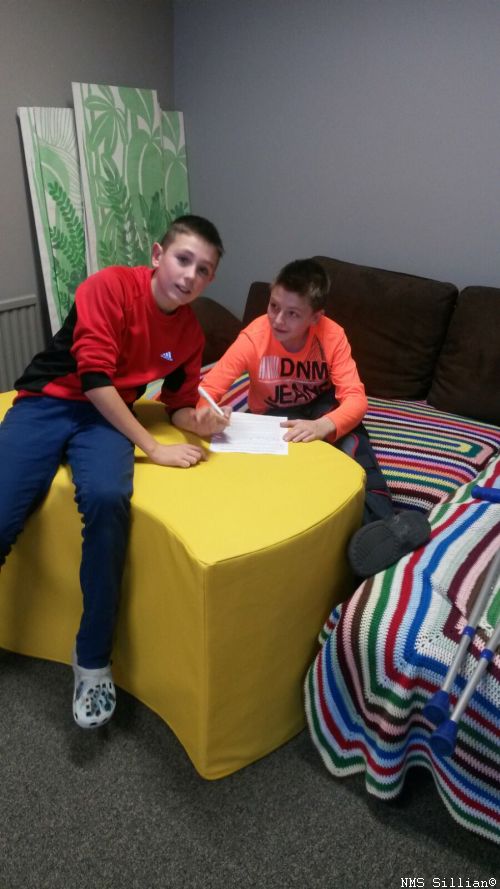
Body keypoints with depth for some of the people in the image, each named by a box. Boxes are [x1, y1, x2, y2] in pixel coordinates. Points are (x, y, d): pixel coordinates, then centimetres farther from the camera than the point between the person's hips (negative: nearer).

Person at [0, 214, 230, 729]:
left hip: (106, 415, 2)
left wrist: (199, 421, -11)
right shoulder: (111, 286, -12)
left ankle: (92, 660, -17)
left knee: (107, 499, -32)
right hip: (46, 403, -2)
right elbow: (94, 379, -19)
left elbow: (179, 405, 14)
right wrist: (152, 448, -21)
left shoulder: (190, 334, 4)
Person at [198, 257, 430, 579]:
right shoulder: (255, 337, -25)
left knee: (352, 438, -34)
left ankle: (380, 517, -34)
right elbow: (209, 386, -25)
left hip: (320, 409, 0)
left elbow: (356, 398, -30)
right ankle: (377, 523, -32)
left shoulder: (332, 336, -23)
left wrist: (322, 426, -51)